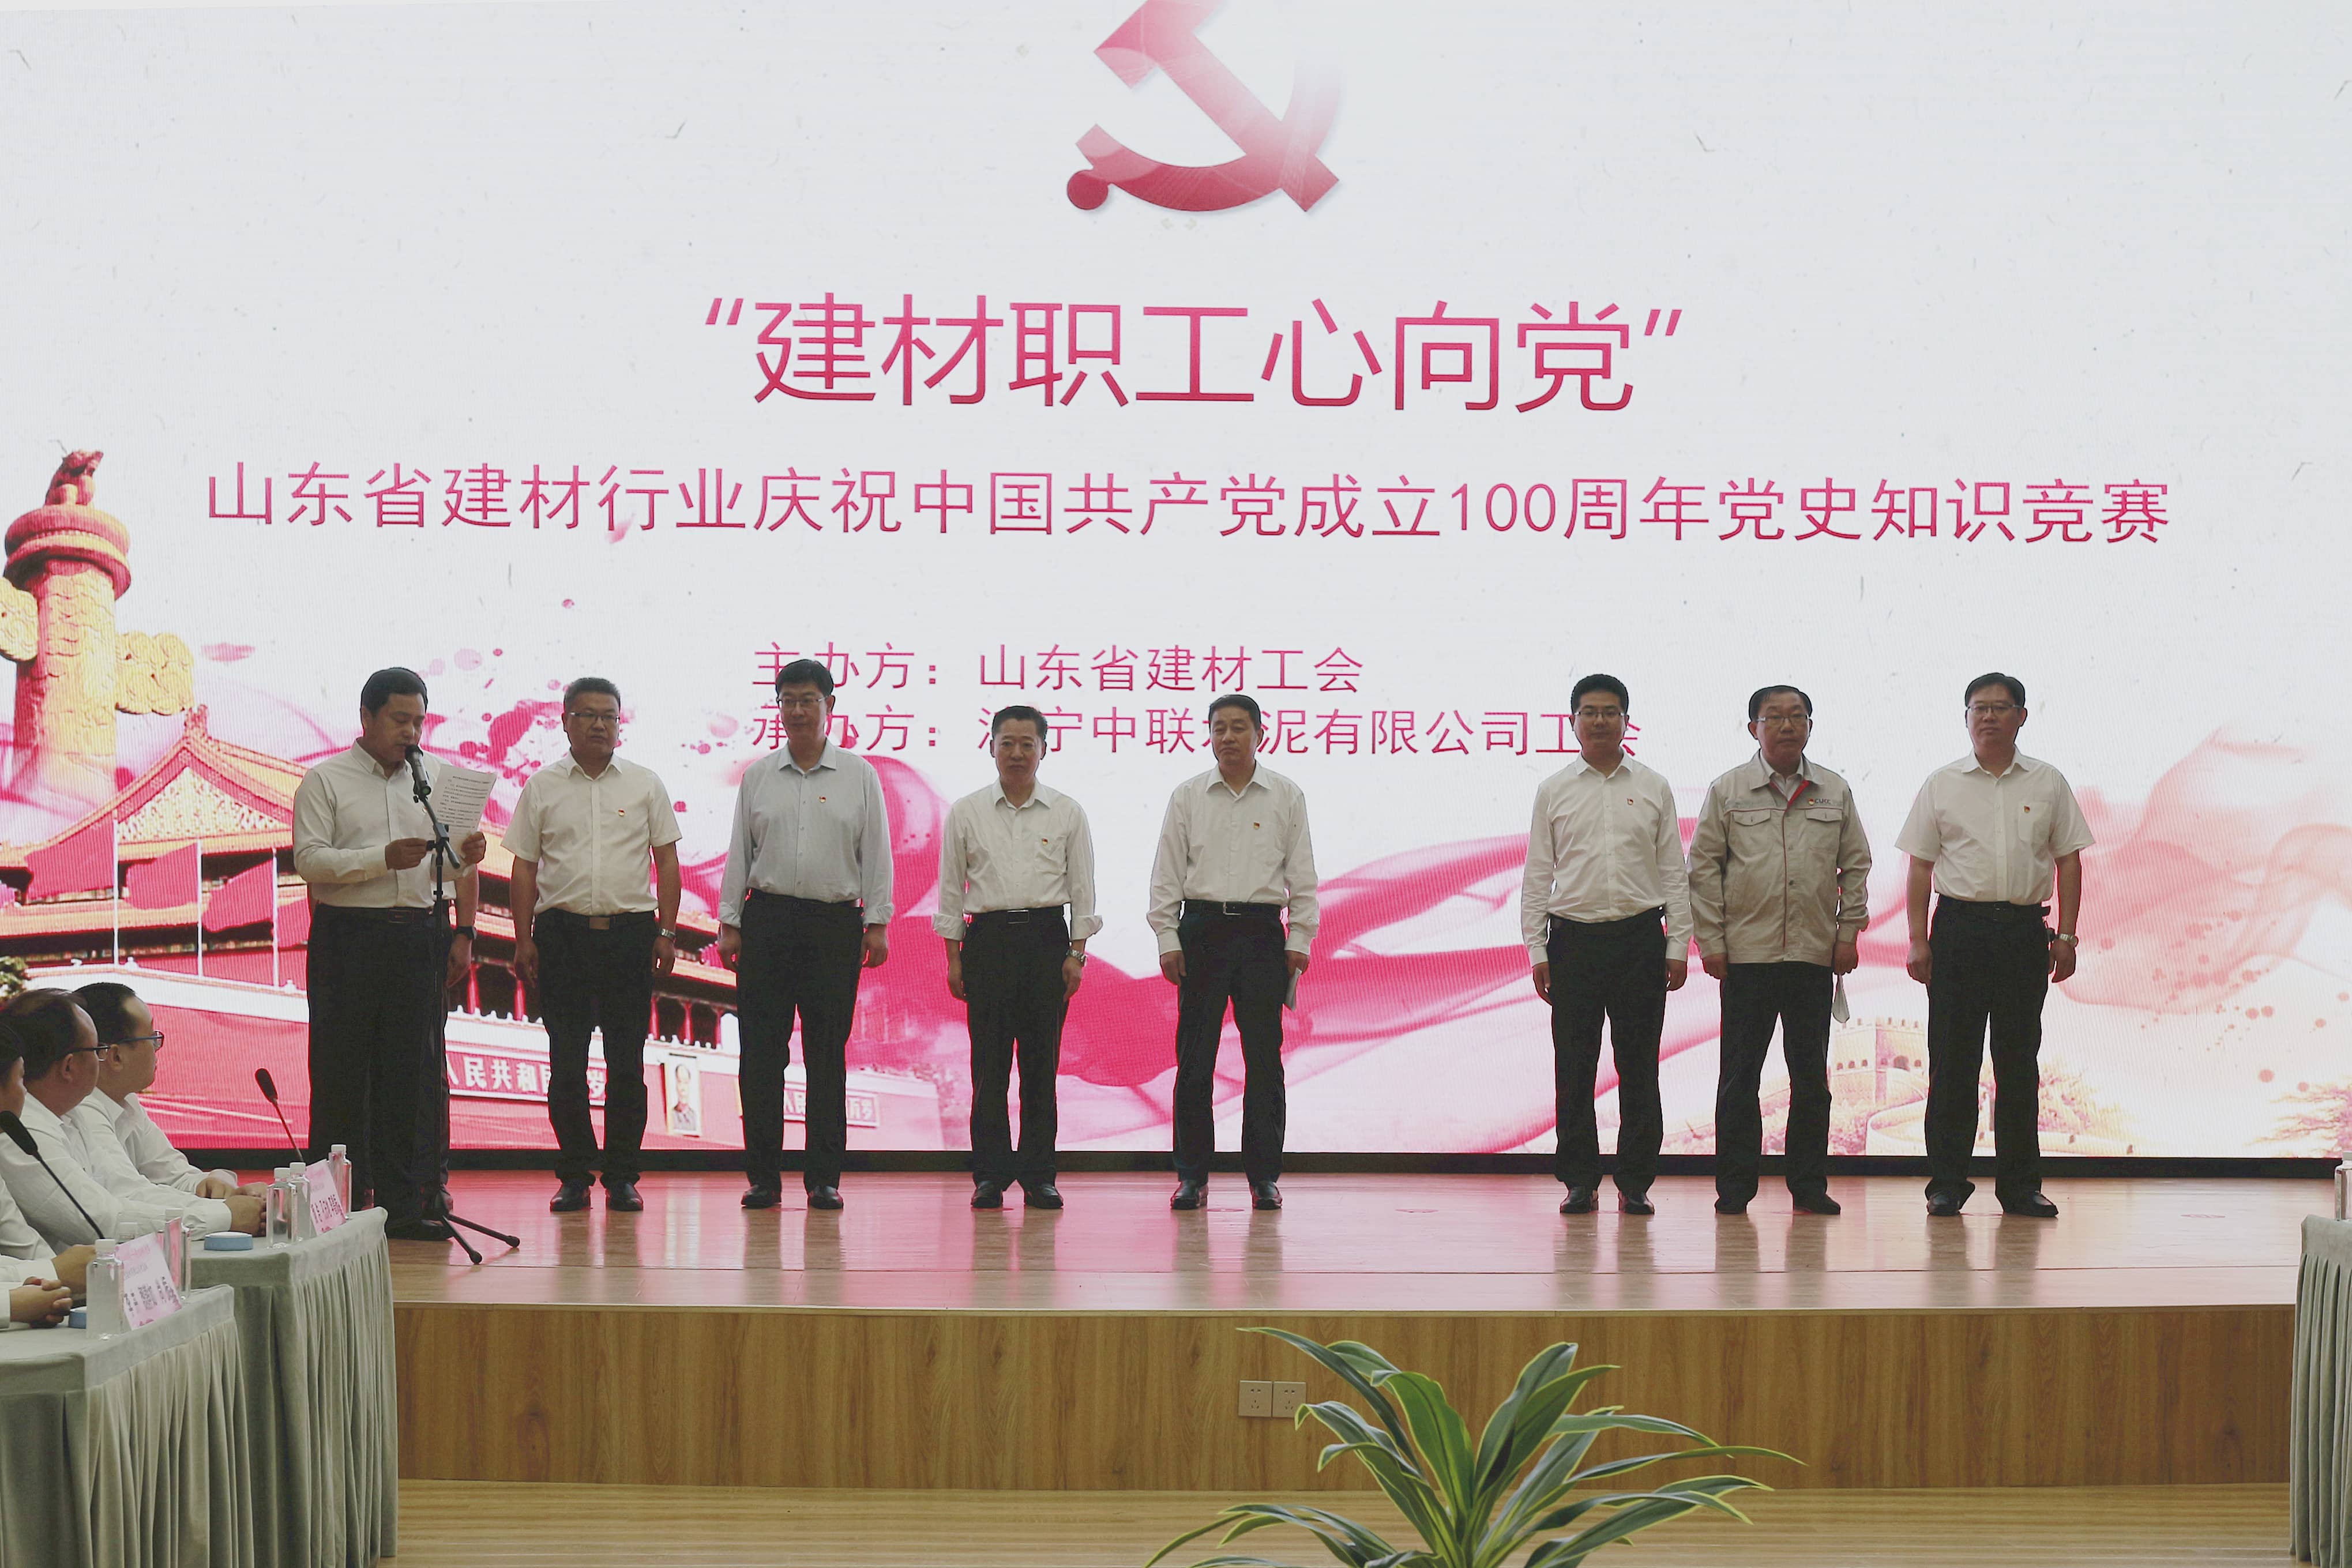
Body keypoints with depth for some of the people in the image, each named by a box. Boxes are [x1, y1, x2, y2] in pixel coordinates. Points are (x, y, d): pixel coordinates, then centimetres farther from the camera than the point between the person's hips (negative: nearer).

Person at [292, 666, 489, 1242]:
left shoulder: (436, 778, 15)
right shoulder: (325, 781, 3)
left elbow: (456, 866, 13)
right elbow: (309, 860, -7)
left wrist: (463, 933, -5)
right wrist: (385, 858, -17)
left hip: (419, 940, 3)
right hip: (348, 940, -3)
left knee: (415, 1074, 1)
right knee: (343, 1072, -1)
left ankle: (405, 1205, 4)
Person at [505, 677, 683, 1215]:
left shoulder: (644, 784, 8)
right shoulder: (542, 787, 8)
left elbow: (666, 861, 9)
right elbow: (525, 868, 8)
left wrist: (667, 933, 1)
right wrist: (523, 940, 1)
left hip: (630, 931, 0)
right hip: (562, 931, 0)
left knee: (627, 1064, 1)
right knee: (566, 1064, 1)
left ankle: (622, 1177, 8)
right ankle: (574, 1176, 9)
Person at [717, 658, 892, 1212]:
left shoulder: (859, 776, 7)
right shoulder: (758, 776, 11)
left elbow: (876, 854, 5)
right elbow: (739, 852, 11)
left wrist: (877, 924, -2)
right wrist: (729, 923, 5)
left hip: (834, 923, -1)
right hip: (767, 921, 1)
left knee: (828, 1055, 1)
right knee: (762, 1052, -1)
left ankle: (824, 1178, 6)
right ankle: (763, 1176, 4)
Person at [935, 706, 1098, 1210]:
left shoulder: (1067, 813, 5)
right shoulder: (966, 813, 5)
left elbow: (1082, 889, 6)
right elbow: (951, 889, 7)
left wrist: (1076, 955, -1)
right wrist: (953, 958, 3)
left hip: (1047, 940, 0)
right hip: (988, 938, 0)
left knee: (1042, 1061, 1)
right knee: (989, 1062, -3)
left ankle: (1038, 1174, 7)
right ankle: (990, 1174, 3)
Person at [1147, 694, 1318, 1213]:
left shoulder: (1287, 797, 6)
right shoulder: (1188, 796, 7)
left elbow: (1302, 876, 7)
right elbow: (1167, 874, 7)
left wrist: (1299, 941, 1)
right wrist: (1168, 941, 0)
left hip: (1261, 931, 0)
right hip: (1202, 930, 0)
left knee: (1264, 1058, 0)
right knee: (1194, 1057, -1)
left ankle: (1264, 1175, 7)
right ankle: (1192, 1174, 6)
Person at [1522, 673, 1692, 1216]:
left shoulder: (1653, 789, 9)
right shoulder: (1554, 792, 8)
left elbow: (1674, 873, 9)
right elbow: (1538, 876, 7)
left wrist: (1678, 946, 2)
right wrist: (1537, 949, 0)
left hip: (1640, 937, 0)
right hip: (1574, 937, 0)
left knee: (1639, 1068, 1)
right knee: (1574, 1068, 1)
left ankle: (1635, 1182, 8)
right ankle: (1580, 1182, 8)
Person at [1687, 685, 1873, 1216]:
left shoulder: (1835, 793, 9)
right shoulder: (1728, 791, 3)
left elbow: (1856, 864, 13)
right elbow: (1704, 867, 3)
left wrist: (1849, 932, 5)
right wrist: (1711, 942, -3)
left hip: (1815, 954, 2)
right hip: (1747, 953, -2)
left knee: (1811, 1075, 6)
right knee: (1739, 1074, 0)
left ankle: (1810, 1186, 13)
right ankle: (1733, 1187, 6)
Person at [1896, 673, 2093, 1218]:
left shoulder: (2048, 784, 8)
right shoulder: (1942, 784, 6)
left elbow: (2068, 861, 10)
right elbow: (1921, 866, 6)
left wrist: (2066, 936, 2)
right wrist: (1918, 941, -2)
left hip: (2025, 929, 1)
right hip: (1959, 926, -1)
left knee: (2019, 1062, 5)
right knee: (1952, 1061, 0)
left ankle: (2020, 1184, 12)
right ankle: (1946, 1183, 5)